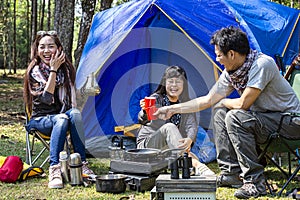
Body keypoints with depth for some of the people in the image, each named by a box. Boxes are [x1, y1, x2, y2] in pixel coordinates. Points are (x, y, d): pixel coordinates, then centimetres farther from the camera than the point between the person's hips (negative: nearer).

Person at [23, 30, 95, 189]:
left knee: (75, 114, -32)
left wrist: (72, 110, -8)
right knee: (61, 119, -37)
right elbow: (46, 98, -21)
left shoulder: (66, 68, 4)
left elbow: (72, 96, 13)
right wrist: (53, 70, -23)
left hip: (64, 114, 3)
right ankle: (54, 169, -44)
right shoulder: (34, 71, -9)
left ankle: (82, 164, -32)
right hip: (40, 119, -3)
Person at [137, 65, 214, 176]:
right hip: (147, 144, -4)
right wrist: (145, 112, -51)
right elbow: (143, 120, -25)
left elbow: (192, 125, -13)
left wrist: (189, 140, -37)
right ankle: (195, 165, -50)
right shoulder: (156, 99, -7)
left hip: (175, 148, 5)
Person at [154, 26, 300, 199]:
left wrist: (224, 101, -5)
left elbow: (243, 103, -26)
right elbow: (208, 100, 8)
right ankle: (231, 173, 4)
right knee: (220, 111, 3)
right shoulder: (230, 72, 1)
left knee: (235, 117, -27)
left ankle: (255, 182, -22)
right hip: (264, 118, 9)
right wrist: (173, 109, 9)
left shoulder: (262, 64, -24)